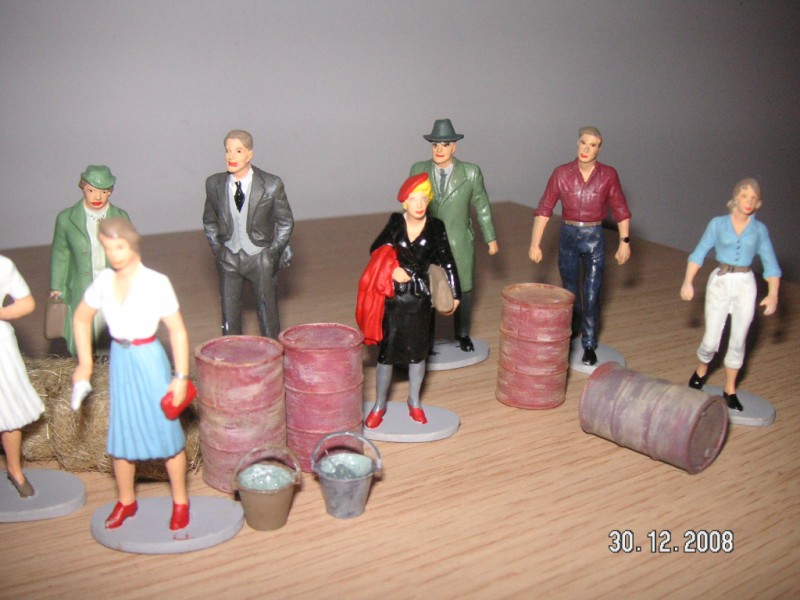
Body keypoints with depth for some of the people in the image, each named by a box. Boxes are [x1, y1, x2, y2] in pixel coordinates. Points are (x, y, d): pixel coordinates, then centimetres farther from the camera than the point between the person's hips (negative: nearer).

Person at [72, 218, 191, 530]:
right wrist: (85, 364, 8)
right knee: (121, 434, 14)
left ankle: (180, 502, 22)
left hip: (150, 360, -4)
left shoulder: (156, 283, -15)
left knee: (166, 431, 4)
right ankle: (126, 501, 33)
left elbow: (177, 331, -13)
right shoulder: (104, 281, -1)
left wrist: (181, 376, -15)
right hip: (120, 360, 5)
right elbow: (81, 319, 14)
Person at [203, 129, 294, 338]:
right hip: (228, 258, 2)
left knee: (267, 311, 7)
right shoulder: (214, 184, -5)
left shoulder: (271, 185, -12)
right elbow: (209, 222, 10)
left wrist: (273, 252, -4)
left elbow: (285, 222, 0)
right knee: (229, 315, 7)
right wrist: (217, 249, 3)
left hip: (260, 258, -2)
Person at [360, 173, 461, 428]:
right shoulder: (395, 223, -4)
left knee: (418, 350, 12)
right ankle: (379, 405, 20)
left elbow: (447, 262, 2)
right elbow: (376, 250, 3)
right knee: (386, 351, 3)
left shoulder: (435, 227, -4)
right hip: (392, 296, -1)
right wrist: (392, 269, -14)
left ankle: (414, 402, 31)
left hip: (420, 297, 1)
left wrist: (455, 292, 1)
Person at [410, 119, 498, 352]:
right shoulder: (418, 170, -3)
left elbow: (482, 207, 2)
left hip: (459, 244, 0)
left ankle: (462, 334, 35)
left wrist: (491, 238, 6)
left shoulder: (471, 173, -7)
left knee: (463, 290, 12)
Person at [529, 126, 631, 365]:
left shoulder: (608, 175, -7)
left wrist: (624, 242, -1)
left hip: (594, 238, -1)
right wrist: (535, 243, -10)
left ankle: (589, 344, 14)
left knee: (591, 295, -2)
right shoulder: (561, 173, -7)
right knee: (569, 291, 16)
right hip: (568, 236, 1)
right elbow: (544, 209, -7)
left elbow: (620, 210, 1)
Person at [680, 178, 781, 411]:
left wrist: (773, 294, -7)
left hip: (745, 285, 2)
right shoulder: (718, 223, 0)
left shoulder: (760, 229, 4)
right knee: (711, 340, -2)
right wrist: (688, 282, -11)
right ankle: (701, 370, 30)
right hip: (720, 282, -1)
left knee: (738, 341, 5)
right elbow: (699, 254, -1)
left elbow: (770, 264, 4)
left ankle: (730, 390, 19)